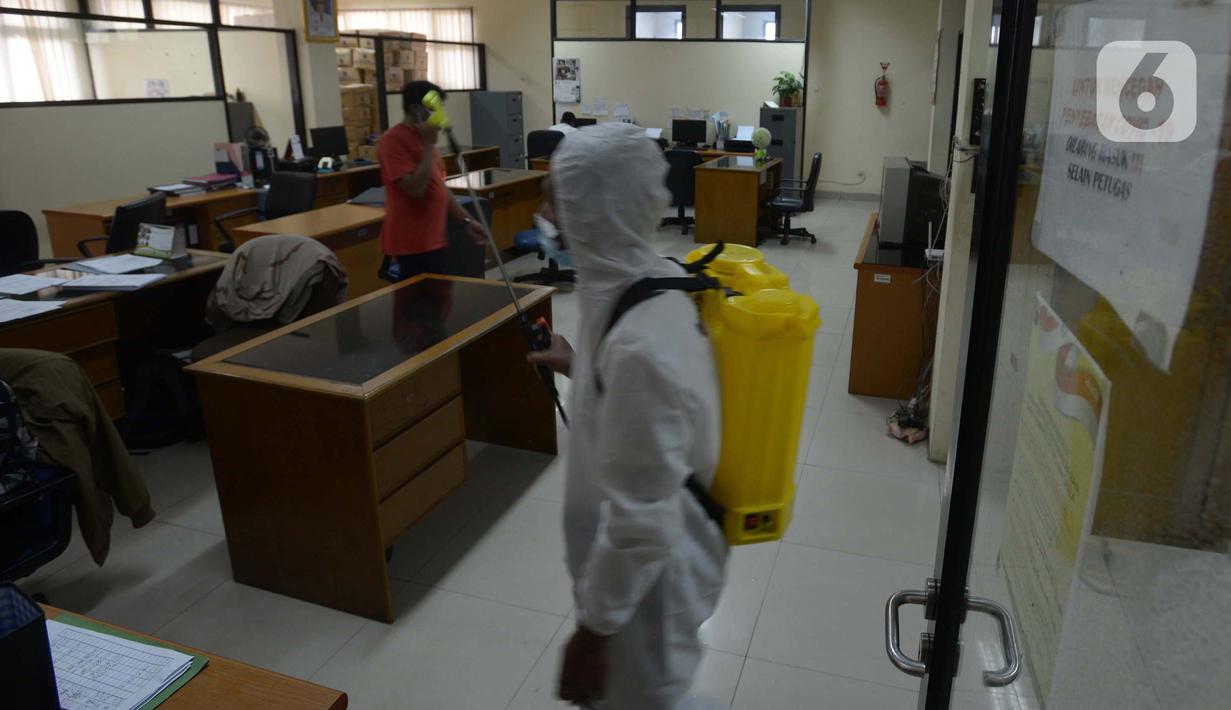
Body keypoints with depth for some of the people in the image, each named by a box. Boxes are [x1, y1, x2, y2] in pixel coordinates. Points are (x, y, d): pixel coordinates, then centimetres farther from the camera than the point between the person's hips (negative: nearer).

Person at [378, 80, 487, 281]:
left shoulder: (421, 138, 15)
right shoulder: (394, 140, -14)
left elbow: (439, 187, 19)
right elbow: (415, 188, -24)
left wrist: (467, 220, 16)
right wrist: (429, 144, -20)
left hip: (433, 239, 9)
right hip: (413, 243, -9)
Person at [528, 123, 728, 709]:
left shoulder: (640, 344, -36)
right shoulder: (658, 279, -7)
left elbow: (640, 524, -30)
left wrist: (593, 628, -18)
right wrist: (582, 367, 19)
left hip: (648, 572, -8)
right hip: (649, 551, 8)